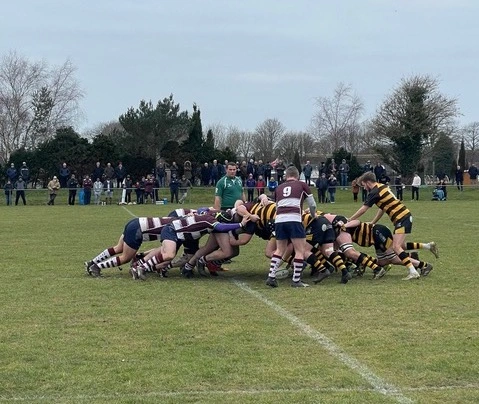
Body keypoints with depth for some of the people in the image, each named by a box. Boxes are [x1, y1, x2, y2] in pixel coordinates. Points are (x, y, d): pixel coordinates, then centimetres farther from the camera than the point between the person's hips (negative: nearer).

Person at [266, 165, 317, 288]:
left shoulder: (278, 188, 23)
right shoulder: (302, 185, 14)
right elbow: (312, 205, 17)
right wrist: (313, 215, 37)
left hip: (279, 219, 4)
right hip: (294, 219, -4)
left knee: (280, 250, 18)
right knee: (300, 250, 4)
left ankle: (271, 277, 10)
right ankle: (296, 280, 2)